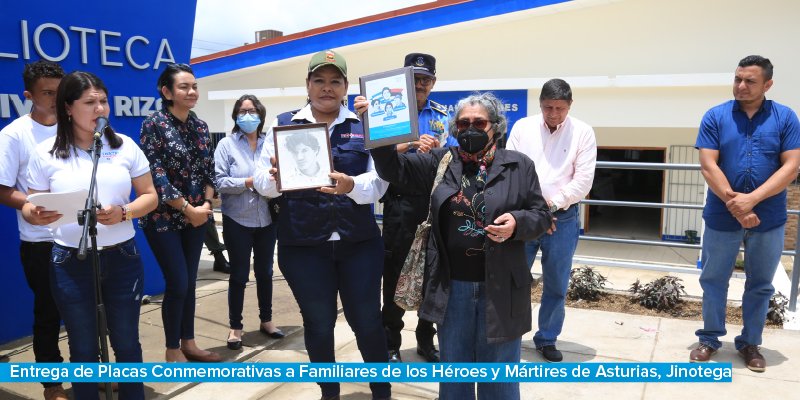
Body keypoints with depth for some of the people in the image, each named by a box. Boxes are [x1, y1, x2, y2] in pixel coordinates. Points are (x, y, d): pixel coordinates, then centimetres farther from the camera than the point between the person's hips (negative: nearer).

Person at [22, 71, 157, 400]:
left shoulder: (124, 145, 1)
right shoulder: (45, 153, -2)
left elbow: (150, 196, 3)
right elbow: (30, 205, 3)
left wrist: (123, 213, -16)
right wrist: (34, 214, -21)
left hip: (122, 259, 1)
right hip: (71, 264, -1)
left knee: (127, 344, 12)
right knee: (83, 350, 13)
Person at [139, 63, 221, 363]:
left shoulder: (200, 126, 7)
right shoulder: (154, 124, -11)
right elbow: (155, 175, -16)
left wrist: (206, 205, -6)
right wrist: (188, 209, -16)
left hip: (196, 217, 6)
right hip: (164, 218, -5)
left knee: (189, 282, 11)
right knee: (178, 283, -4)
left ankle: (188, 343, 24)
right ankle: (172, 350, 13)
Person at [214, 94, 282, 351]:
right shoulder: (226, 144, -2)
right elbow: (219, 182, -10)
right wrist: (248, 182, -19)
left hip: (266, 219, 3)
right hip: (238, 221, -3)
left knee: (265, 272, 14)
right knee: (238, 276, 5)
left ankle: (266, 320, 29)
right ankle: (235, 327, 18)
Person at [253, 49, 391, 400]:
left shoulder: (363, 125, 3)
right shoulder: (283, 125, 4)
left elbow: (379, 181, -6)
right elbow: (262, 183, 0)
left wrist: (351, 185, -27)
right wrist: (275, 177, -23)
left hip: (359, 242, 0)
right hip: (303, 245, 1)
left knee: (367, 321, 7)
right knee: (318, 323, 12)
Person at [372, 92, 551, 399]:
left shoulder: (519, 166, 0)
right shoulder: (440, 162, 5)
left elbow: (541, 214, 2)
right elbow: (393, 168, 0)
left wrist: (517, 223, -19)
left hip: (501, 288, -2)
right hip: (451, 286, 2)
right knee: (453, 370, 18)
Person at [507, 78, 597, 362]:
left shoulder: (583, 132, 0)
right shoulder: (522, 127, 3)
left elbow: (583, 180, -5)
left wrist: (553, 203, -15)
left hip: (562, 218, 0)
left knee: (556, 285, 9)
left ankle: (547, 339, 26)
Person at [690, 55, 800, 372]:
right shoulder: (715, 117, -3)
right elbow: (708, 166, -9)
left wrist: (751, 199, -20)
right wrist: (735, 205, -17)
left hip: (769, 219, 1)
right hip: (722, 216, 0)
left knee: (760, 285, 12)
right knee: (713, 280, 9)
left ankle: (750, 343, 29)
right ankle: (710, 339, 26)